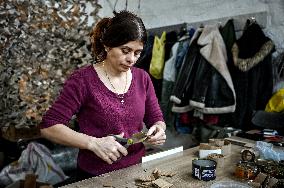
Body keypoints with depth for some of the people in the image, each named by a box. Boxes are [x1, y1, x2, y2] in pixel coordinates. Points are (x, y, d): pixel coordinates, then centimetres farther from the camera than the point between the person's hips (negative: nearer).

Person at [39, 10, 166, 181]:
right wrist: (94, 143, -25)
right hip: (95, 176, -3)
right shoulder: (83, 80, -13)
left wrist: (159, 129, -13)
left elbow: (156, 119, 9)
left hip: (136, 169, 4)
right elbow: (48, 127, -15)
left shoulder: (142, 78, 2)